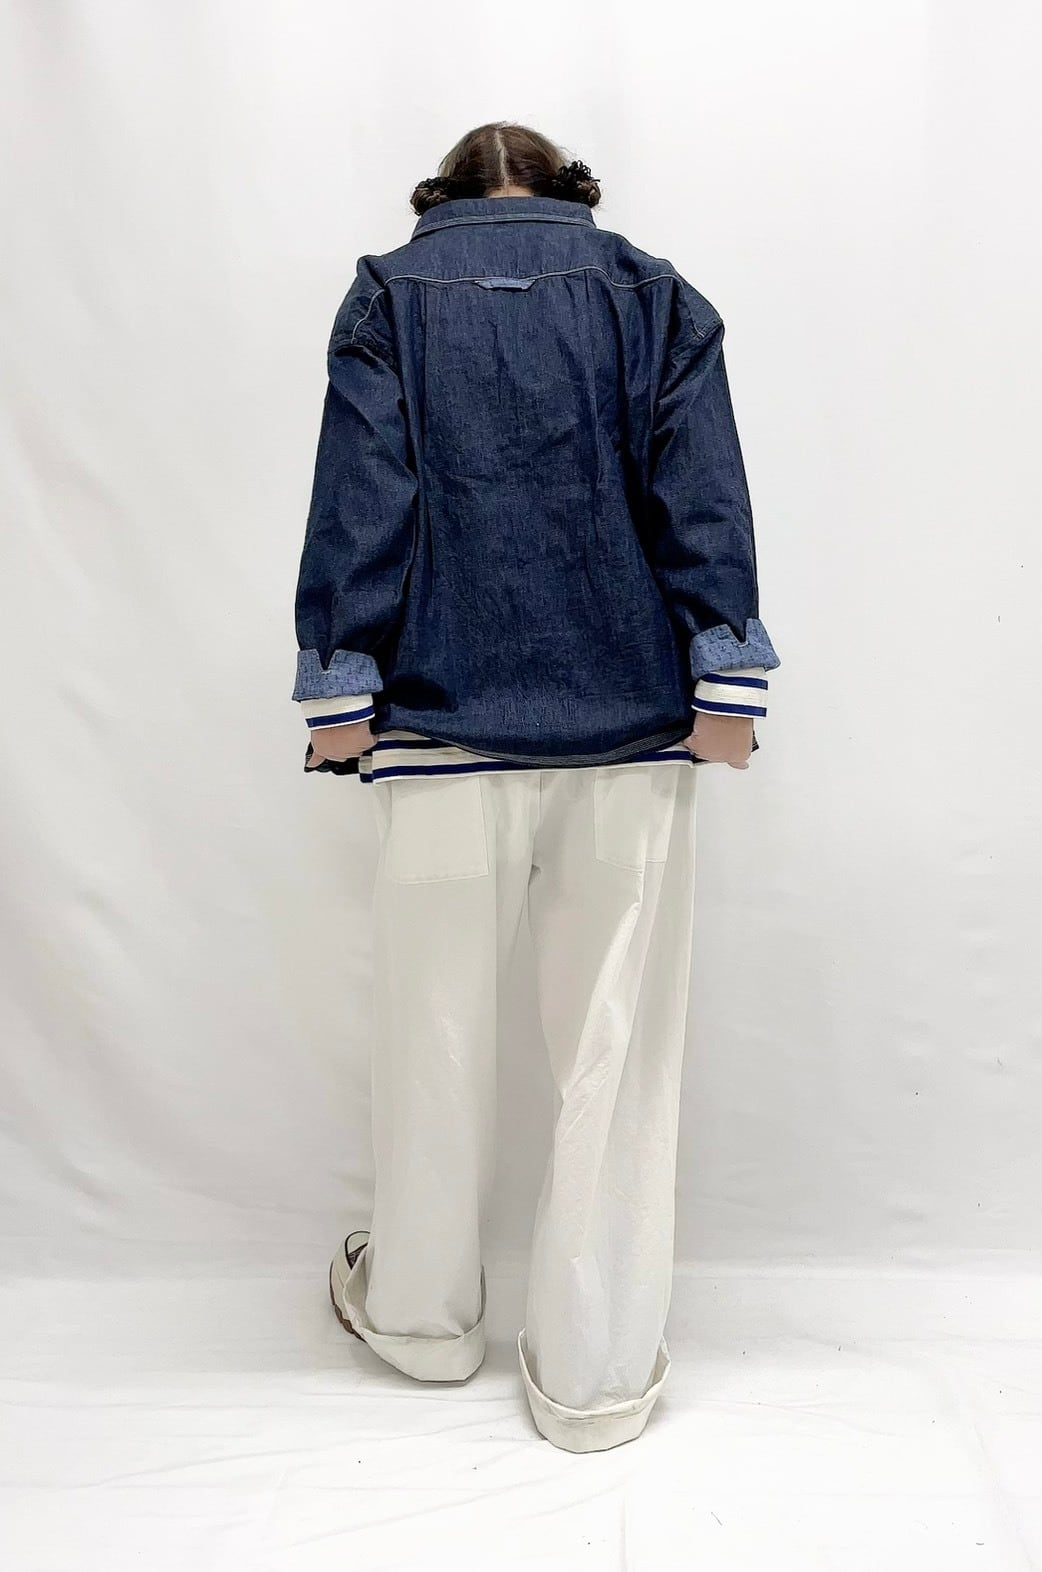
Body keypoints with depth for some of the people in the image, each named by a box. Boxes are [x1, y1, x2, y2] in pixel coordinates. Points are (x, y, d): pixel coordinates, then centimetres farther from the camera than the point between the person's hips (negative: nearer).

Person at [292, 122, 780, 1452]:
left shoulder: (388, 294, 10)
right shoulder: (656, 295, 12)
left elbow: (360, 501, 0)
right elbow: (703, 502, 2)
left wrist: (340, 692, -1)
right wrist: (726, 687, -2)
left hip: (446, 712, 0)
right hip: (632, 721, 1)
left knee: (436, 1019, 12)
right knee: (615, 1039, 5)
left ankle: (422, 1311, 32)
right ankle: (596, 1371, 14)